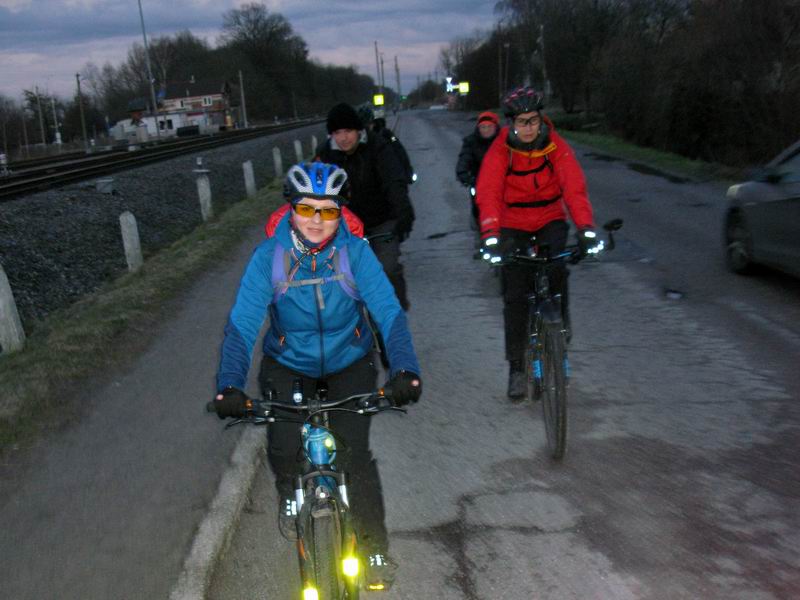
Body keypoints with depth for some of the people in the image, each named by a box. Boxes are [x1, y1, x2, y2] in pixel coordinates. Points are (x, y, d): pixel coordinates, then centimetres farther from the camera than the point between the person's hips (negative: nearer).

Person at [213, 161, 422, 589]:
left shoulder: (355, 252, -22)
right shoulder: (269, 256, -21)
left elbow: (389, 313, -28)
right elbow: (242, 323, -27)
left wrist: (404, 369, -44)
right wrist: (230, 385, -40)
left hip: (349, 363, 0)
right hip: (288, 364, 1)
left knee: (355, 454, -11)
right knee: (283, 449, -17)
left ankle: (375, 547, 12)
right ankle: (289, 495, 21)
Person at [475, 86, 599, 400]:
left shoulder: (556, 145, -13)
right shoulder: (500, 150, -16)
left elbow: (574, 185, -24)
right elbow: (488, 192, -26)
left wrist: (585, 226, -39)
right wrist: (491, 235, -42)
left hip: (551, 220, 0)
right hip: (514, 226, 0)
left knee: (555, 269, -28)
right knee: (515, 296, -4)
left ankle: (560, 322, 2)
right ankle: (516, 366, 9)